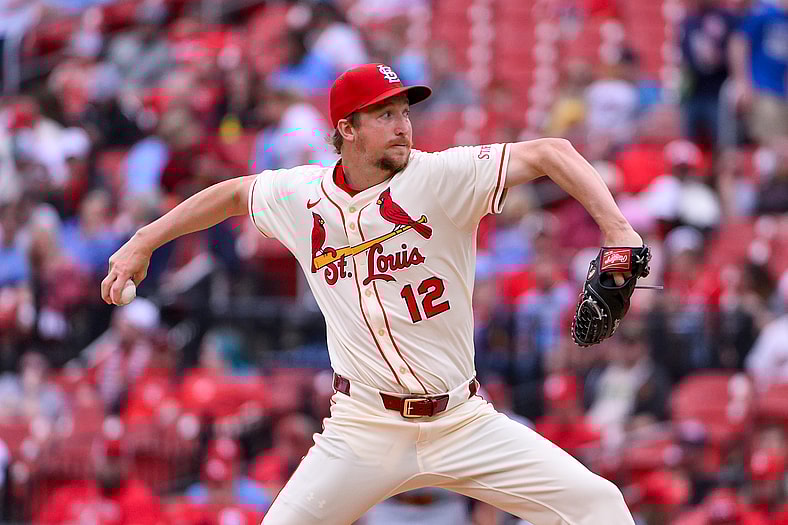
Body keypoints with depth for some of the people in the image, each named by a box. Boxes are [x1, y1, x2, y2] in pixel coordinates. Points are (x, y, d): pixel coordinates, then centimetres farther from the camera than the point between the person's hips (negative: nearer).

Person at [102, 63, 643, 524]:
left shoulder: (440, 177, -10)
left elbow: (550, 153, -17)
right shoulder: (300, 195, 0)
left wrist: (617, 231, -30)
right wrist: (143, 242, 20)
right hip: (363, 432, 1)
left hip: (463, 421, -1)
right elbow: (233, 193, 21)